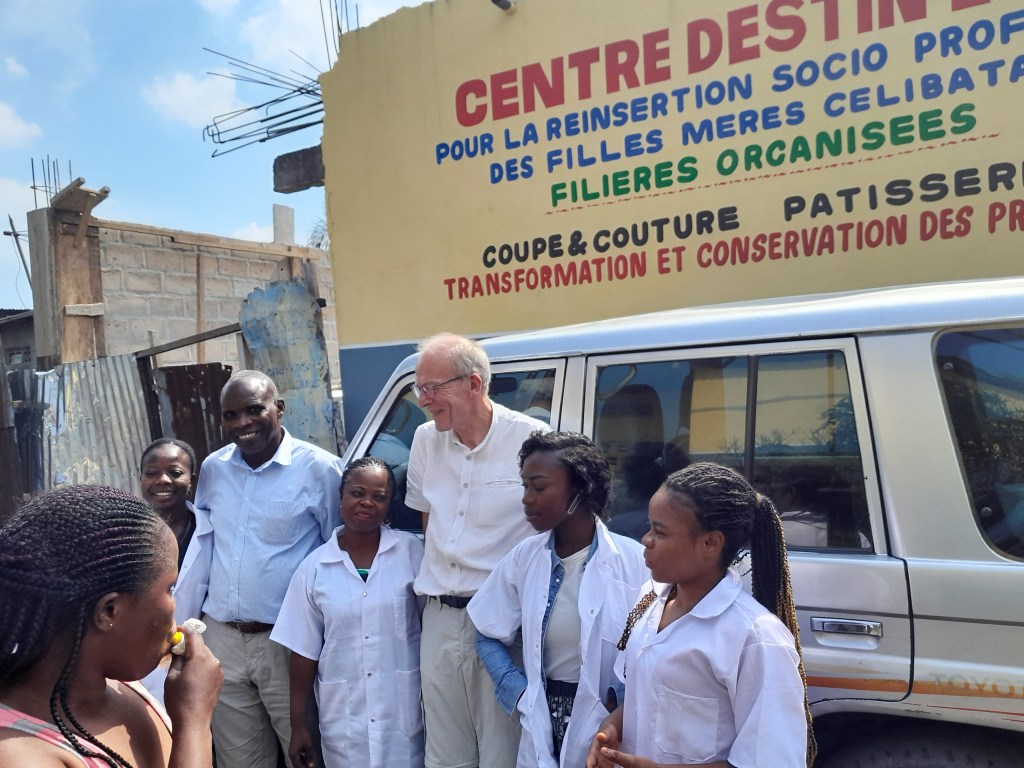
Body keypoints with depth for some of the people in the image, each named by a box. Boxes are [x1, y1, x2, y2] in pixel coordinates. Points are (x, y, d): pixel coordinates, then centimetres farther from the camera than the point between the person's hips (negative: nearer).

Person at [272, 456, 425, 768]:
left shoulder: (411, 551, -5)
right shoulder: (314, 567, -2)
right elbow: (304, 650, 2)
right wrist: (298, 726, 5)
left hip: (404, 711, -1)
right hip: (343, 718, 1)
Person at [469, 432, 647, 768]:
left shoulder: (634, 561, -14)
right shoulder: (524, 557, -3)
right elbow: (489, 636, 6)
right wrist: (519, 694, -5)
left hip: (609, 725, -3)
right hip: (542, 724, 3)